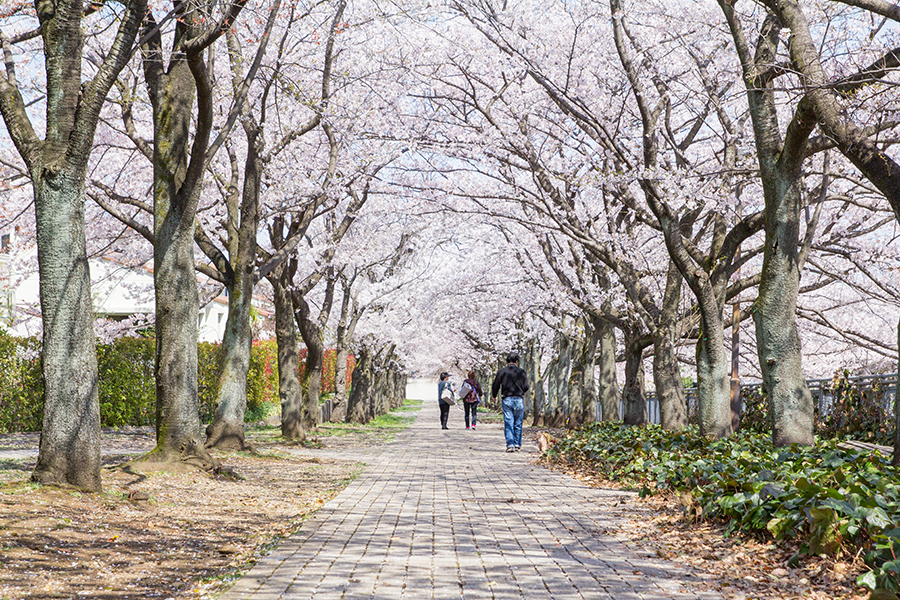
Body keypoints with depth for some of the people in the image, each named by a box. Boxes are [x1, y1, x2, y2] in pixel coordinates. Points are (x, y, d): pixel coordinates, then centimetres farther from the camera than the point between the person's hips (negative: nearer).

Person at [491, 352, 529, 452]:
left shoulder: (501, 371, 1)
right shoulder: (521, 372, 1)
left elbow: (495, 386, 3)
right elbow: (526, 387, -1)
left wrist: (494, 396, 22)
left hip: (507, 400, 0)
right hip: (519, 400, 0)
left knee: (508, 423, 0)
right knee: (518, 424, 9)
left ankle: (510, 445, -9)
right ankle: (517, 445, 15)